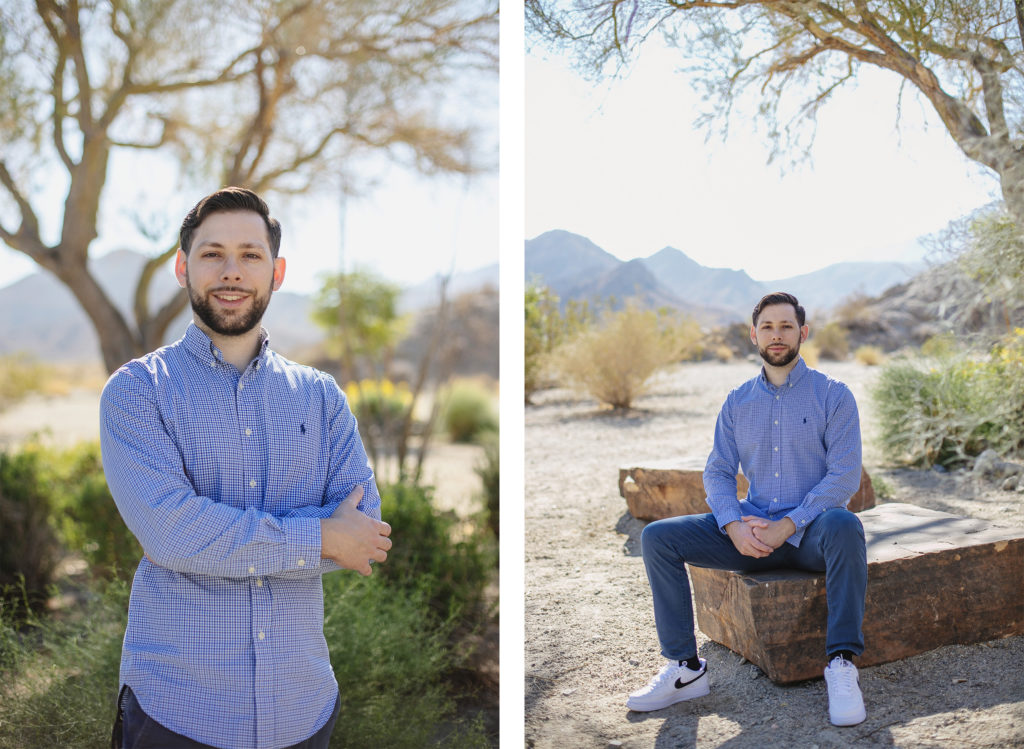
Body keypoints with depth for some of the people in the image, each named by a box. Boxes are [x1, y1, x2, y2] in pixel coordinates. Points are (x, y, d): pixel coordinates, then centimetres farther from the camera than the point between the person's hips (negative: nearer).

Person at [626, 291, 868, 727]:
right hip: (751, 532, 4)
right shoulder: (737, 402, 11)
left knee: (844, 526, -39)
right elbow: (717, 473, 7)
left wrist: (787, 525, -20)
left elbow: (845, 476, -10)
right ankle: (684, 668, -10)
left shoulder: (833, 396, -1)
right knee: (658, 537, -14)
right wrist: (734, 525, -14)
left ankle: (841, 666, -30)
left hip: (810, 531, -3)